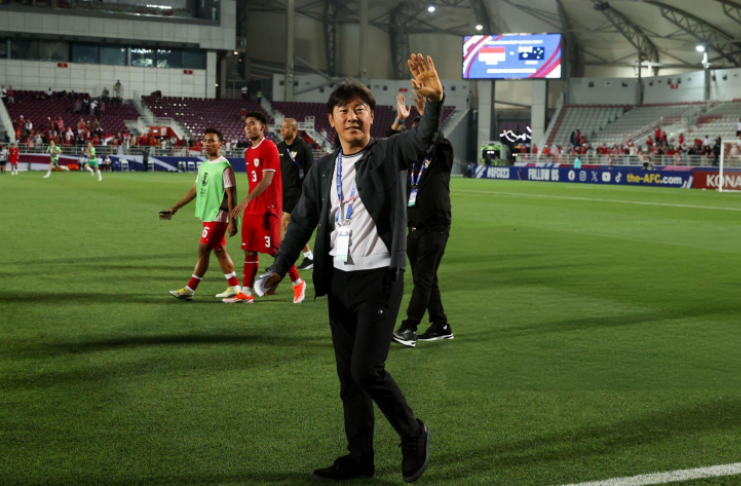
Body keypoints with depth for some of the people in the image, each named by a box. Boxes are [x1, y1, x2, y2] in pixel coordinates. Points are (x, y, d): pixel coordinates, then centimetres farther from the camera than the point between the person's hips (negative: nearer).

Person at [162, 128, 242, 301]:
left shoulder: (224, 167, -13)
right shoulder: (203, 166, 11)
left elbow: (230, 195, -15)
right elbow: (195, 190, 17)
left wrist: (232, 221, -18)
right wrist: (174, 209, 17)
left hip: (218, 216, -8)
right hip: (207, 215, 8)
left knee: (203, 249, -6)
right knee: (219, 250, 11)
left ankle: (189, 289, -1)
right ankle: (234, 286, 18)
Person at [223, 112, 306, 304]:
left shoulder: (269, 148, -12)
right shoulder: (249, 152, 15)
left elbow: (266, 180, -20)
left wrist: (246, 201, -25)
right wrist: (248, 204, 15)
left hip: (267, 208, -8)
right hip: (251, 208, 8)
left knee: (274, 249, -4)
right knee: (249, 250, 6)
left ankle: (298, 283, 12)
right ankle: (246, 292, 9)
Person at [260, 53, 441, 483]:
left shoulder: (390, 154, -4)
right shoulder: (324, 170, 10)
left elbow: (424, 138, -23)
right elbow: (302, 221, 10)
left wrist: (435, 100, -43)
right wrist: (280, 267, -2)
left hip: (380, 278, -6)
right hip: (339, 281, 6)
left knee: (367, 369, -11)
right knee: (348, 375, 10)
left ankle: (413, 434, 13)